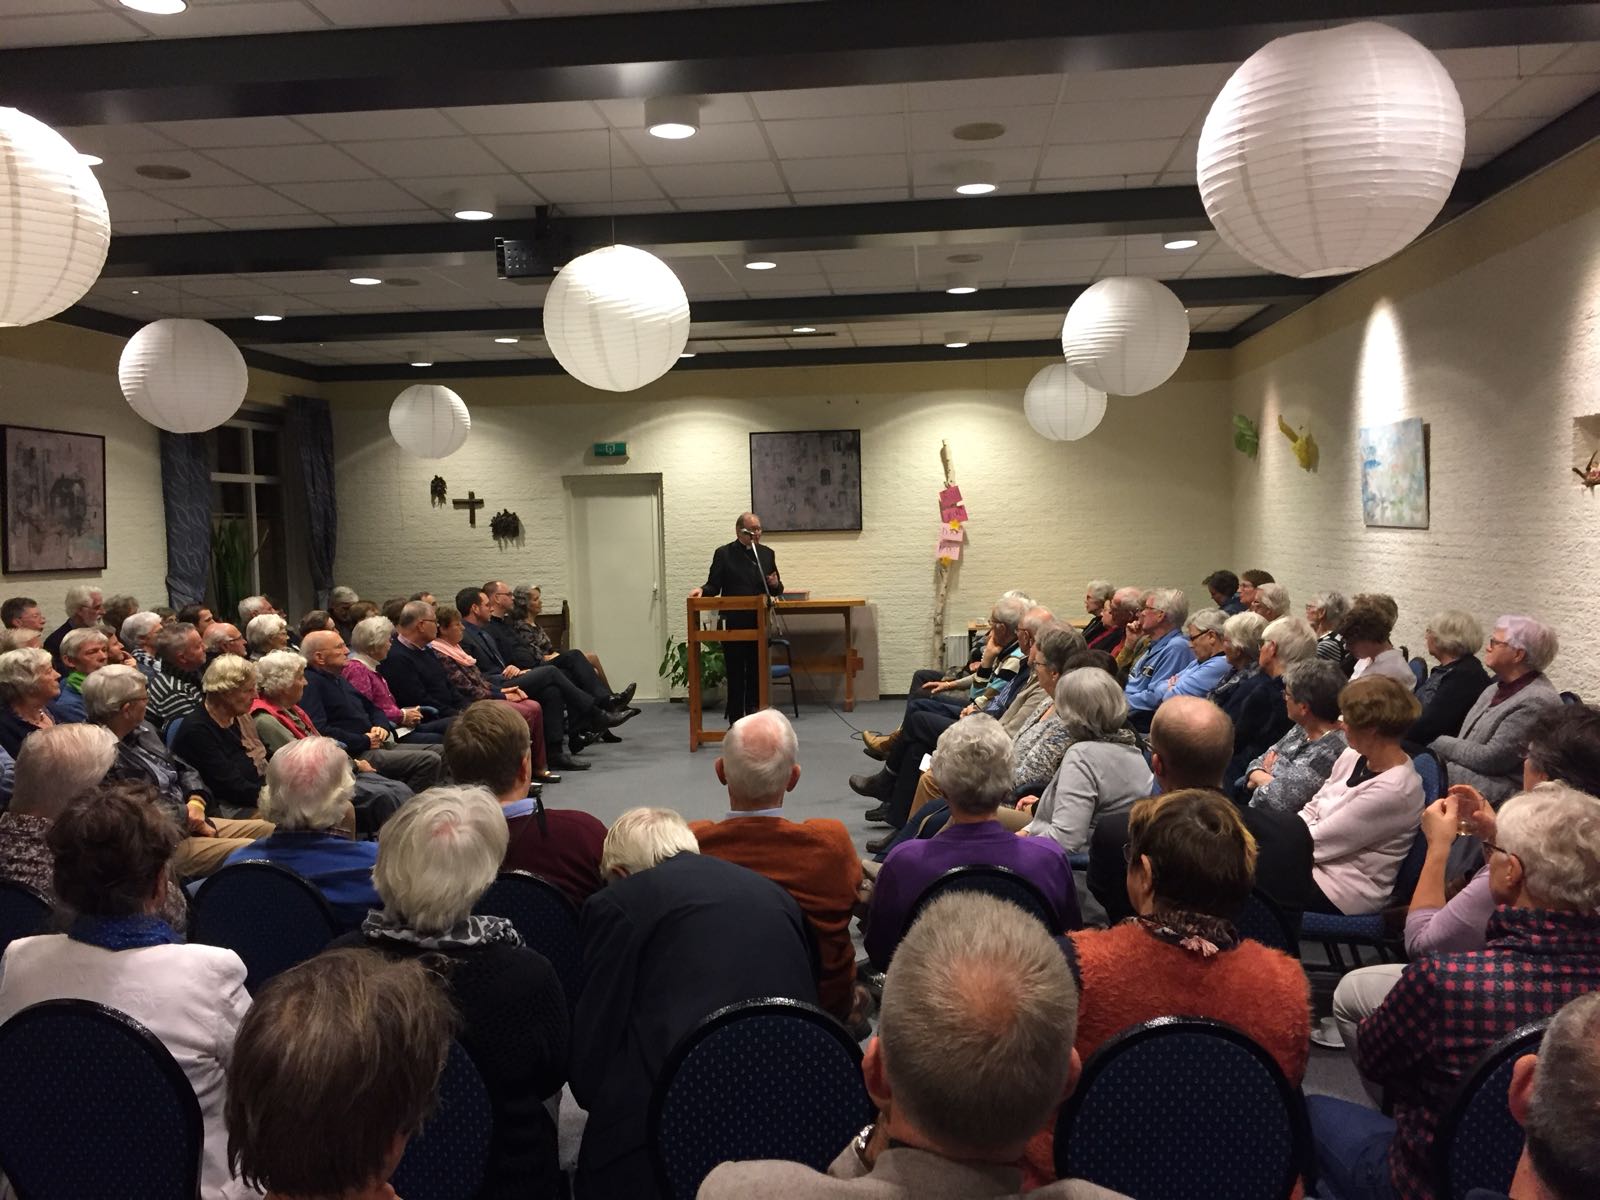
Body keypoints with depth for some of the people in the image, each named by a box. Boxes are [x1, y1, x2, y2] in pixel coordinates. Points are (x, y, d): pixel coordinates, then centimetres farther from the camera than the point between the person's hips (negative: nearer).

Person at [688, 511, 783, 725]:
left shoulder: (767, 553, 10)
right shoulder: (724, 554, 1)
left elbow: (777, 590, 14)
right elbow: (714, 586, -1)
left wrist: (776, 585, -9)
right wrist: (702, 590, -21)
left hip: (759, 624, 3)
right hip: (734, 624, -3)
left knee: (757, 673, 7)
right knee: (735, 675, 2)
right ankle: (735, 722, 9)